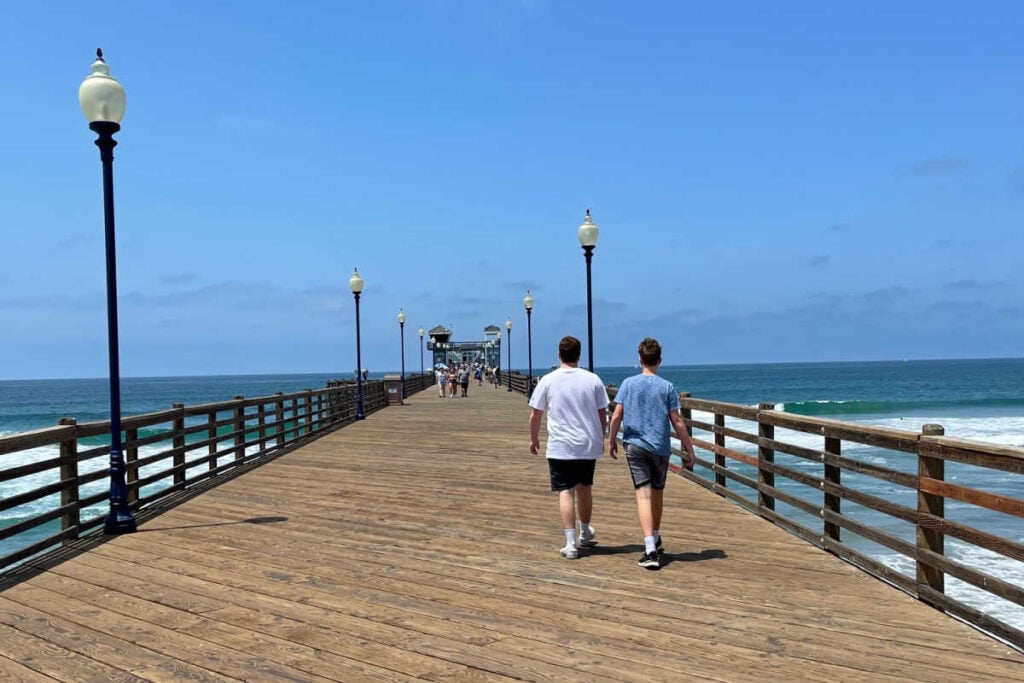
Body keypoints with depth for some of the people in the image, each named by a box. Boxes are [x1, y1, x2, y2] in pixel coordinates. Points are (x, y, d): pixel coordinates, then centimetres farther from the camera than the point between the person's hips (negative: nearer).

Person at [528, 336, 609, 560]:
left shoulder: (547, 381, -4)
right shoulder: (593, 380, 0)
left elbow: (535, 415, 0)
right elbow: (602, 414, 4)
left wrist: (534, 440, 15)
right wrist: (600, 440, 19)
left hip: (560, 447, -2)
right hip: (589, 445, 3)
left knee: (566, 492, -2)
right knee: (584, 488, 20)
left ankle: (570, 543, -9)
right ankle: (585, 533, 38)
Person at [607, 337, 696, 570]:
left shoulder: (628, 383, 0)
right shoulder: (667, 387, -2)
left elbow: (616, 416, -3)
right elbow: (677, 422, -4)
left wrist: (611, 440, 12)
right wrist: (689, 451, 3)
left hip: (634, 445, -1)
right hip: (660, 447, 1)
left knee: (643, 494, -6)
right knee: (658, 492, 19)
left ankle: (651, 549, -19)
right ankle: (655, 539, 38)